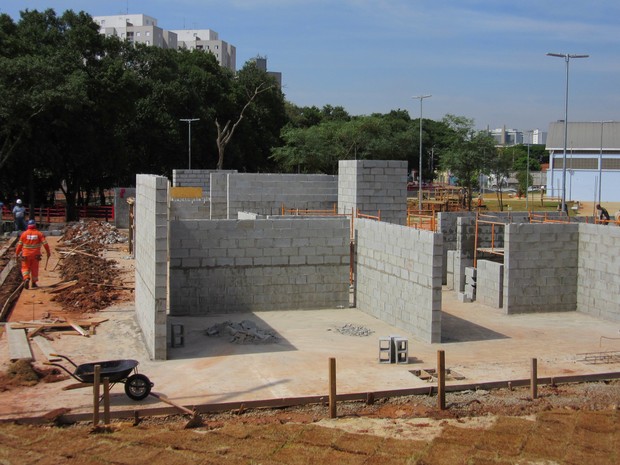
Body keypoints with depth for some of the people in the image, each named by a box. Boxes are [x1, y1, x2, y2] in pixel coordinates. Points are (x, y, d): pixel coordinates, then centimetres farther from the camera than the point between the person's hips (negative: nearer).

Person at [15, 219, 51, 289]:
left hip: (26, 255, 0)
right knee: (34, 269, 13)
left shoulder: (24, 234, -2)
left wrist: (17, 254, 11)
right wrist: (48, 252, 0)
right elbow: (45, 243, -9)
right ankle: (33, 283, 18)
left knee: (25, 268, 8)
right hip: (35, 255, 0)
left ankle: (26, 279, -17)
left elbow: (19, 245, 1)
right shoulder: (39, 233, -4)